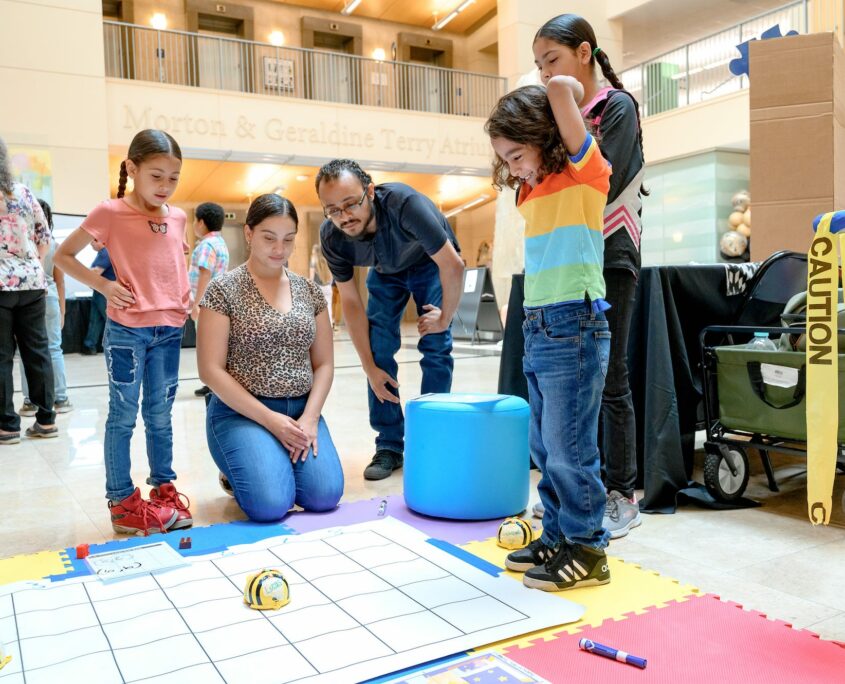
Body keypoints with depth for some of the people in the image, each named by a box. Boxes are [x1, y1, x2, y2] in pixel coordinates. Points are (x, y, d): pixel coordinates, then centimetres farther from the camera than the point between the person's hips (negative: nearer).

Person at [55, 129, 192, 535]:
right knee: (123, 415, 4)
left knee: (160, 415, 13)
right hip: (126, 330, -4)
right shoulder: (110, 213, -5)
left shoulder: (177, 218, 9)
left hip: (170, 330, 4)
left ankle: (164, 490, 24)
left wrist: (190, 300, 10)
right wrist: (103, 285, -11)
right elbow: (63, 256, 2)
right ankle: (121, 500, 14)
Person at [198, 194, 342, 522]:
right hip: (242, 411, -4)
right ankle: (238, 469, 11)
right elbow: (211, 370, -9)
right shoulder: (223, 289, -5)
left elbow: (324, 363, 9)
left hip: (302, 411, 4)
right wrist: (269, 419, -15)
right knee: (271, 504, -23)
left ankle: (285, 463, 15)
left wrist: (310, 418, -8)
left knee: (326, 495, -17)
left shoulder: (309, 290, 8)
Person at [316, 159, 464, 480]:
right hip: (385, 271, 3)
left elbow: (452, 265, -33)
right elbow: (350, 301, -16)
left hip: (430, 264, -3)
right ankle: (389, 446, 0)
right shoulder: (331, 236, -27)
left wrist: (445, 319, -21)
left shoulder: (404, 203, -41)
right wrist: (370, 367, -15)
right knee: (379, 349, -9)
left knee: (435, 347, -13)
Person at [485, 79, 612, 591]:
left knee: (570, 448, -4)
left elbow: (561, 87, -13)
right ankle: (558, 536, 26)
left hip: (574, 328, -8)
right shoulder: (532, 191, 16)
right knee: (545, 447, 13)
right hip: (537, 329, 8)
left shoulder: (584, 172, -5)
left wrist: (573, 89, 6)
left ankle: (587, 552, 9)